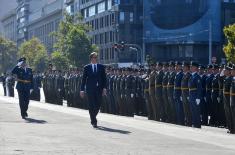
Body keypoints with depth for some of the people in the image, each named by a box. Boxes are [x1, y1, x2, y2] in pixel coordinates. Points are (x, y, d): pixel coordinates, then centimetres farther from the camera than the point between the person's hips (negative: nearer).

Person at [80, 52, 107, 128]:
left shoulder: (101, 67, 8)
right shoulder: (87, 67, 4)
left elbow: (104, 78, 7)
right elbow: (84, 79, 5)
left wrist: (104, 88, -2)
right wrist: (82, 90, 0)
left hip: (99, 89, 2)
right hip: (90, 89, -2)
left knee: (98, 105, 3)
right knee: (91, 106, -4)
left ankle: (93, 118, 27)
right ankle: (94, 121, 2)